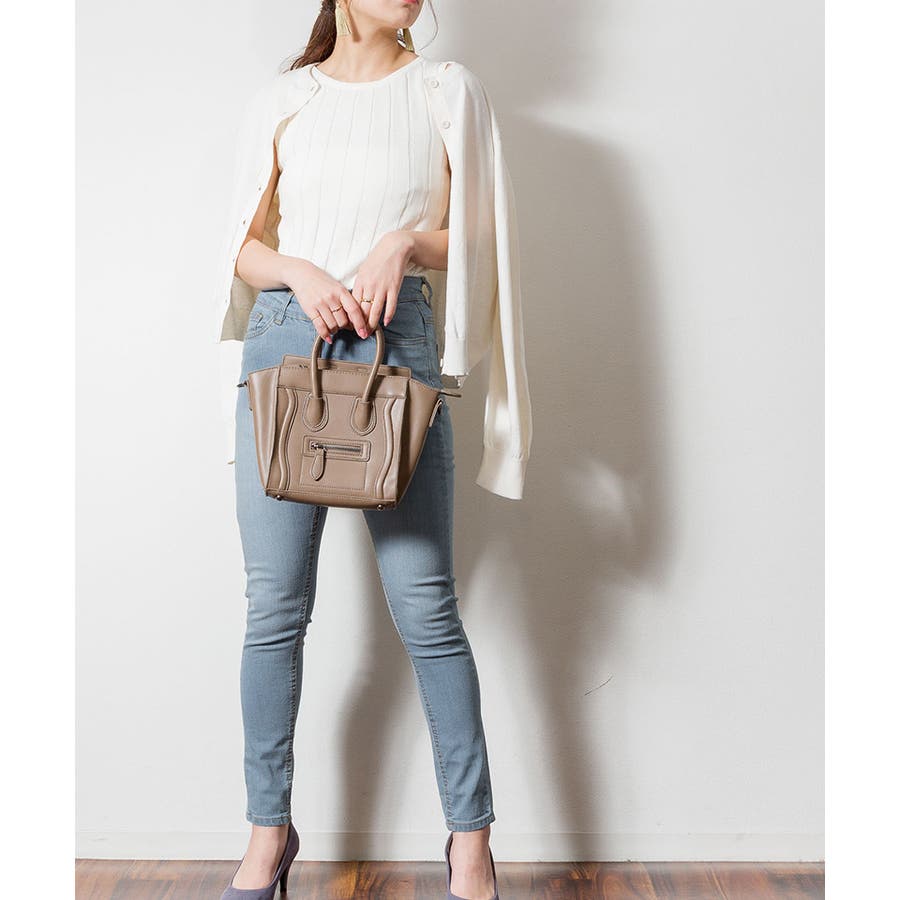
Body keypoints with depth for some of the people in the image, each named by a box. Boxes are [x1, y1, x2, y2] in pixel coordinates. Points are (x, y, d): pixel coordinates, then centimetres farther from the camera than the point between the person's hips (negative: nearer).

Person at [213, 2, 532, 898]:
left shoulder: (448, 90, 13)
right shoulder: (283, 98, 15)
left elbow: (479, 233, 9)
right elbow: (243, 244, 12)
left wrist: (404, 242, -9)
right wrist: (300, 271, -8)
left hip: (400, 342, -1)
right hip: (284, 337, 2)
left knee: (426, 606, -3)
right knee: (274, 607, 3)